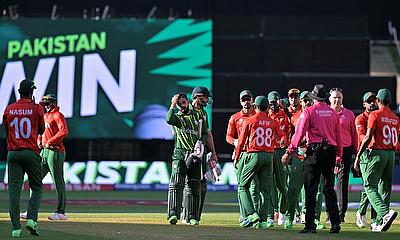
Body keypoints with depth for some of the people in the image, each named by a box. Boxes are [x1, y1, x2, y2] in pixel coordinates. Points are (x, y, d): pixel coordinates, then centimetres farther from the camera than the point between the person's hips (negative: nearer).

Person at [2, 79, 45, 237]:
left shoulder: (9, 109, 5)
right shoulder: (36, 108, -3)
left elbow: (7, 131, 12)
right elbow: (41, 130, 9)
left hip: (13, 153, 2)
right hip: (31, 152, -2)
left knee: (14, 190, 1)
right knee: (36, 188, 10)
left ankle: (16, 227, -4)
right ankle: (32, 219, -9)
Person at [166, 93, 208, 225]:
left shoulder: (197, 116, 16)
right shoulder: (176, 116, 8)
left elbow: (205, 134, 14)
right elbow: (169, 120, -16)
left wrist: (201, 142, -5)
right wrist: (173, 105, -13)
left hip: (195, 155, 2)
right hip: (180, 154, -2)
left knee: (194, 187, 4)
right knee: (176, 184, -15)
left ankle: (193, 217, 10)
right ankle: (173, 214, -24)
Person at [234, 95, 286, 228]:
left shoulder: (249, 120, -1)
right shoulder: (273, 122, 9)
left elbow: (242, 140, 1)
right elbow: (282, 136, 4)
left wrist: (236, 158, 9)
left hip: (254, 155, -4)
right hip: (269, 156, 4)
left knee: (243, 186, 5)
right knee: (265, 190, 7)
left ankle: (251, 214, -11)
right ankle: (263, 220, 3)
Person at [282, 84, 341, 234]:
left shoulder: (309, 111, -3)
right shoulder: (333, 113, 11)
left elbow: (299, 133, -9)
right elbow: (339, 136, 13)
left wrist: (289, 152, -6)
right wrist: (339, 155, 22)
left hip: (315, 151, -4)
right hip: (331, 151, 4)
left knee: (311, 189, -1)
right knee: (329, 188, 11)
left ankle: (310, 225, -4)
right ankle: (335, 223, 7)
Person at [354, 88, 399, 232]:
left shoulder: (375, 115, -8)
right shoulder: (395, 118, 12)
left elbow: (368, 137, -15)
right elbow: (396, 140, 12)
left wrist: (358, 156, -13)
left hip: (376, 153, -6)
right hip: (391, 154, 7)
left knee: (370, 186, -6)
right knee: (385, 188, 10)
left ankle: (385, 212, -27)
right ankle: (380, 222, 12)